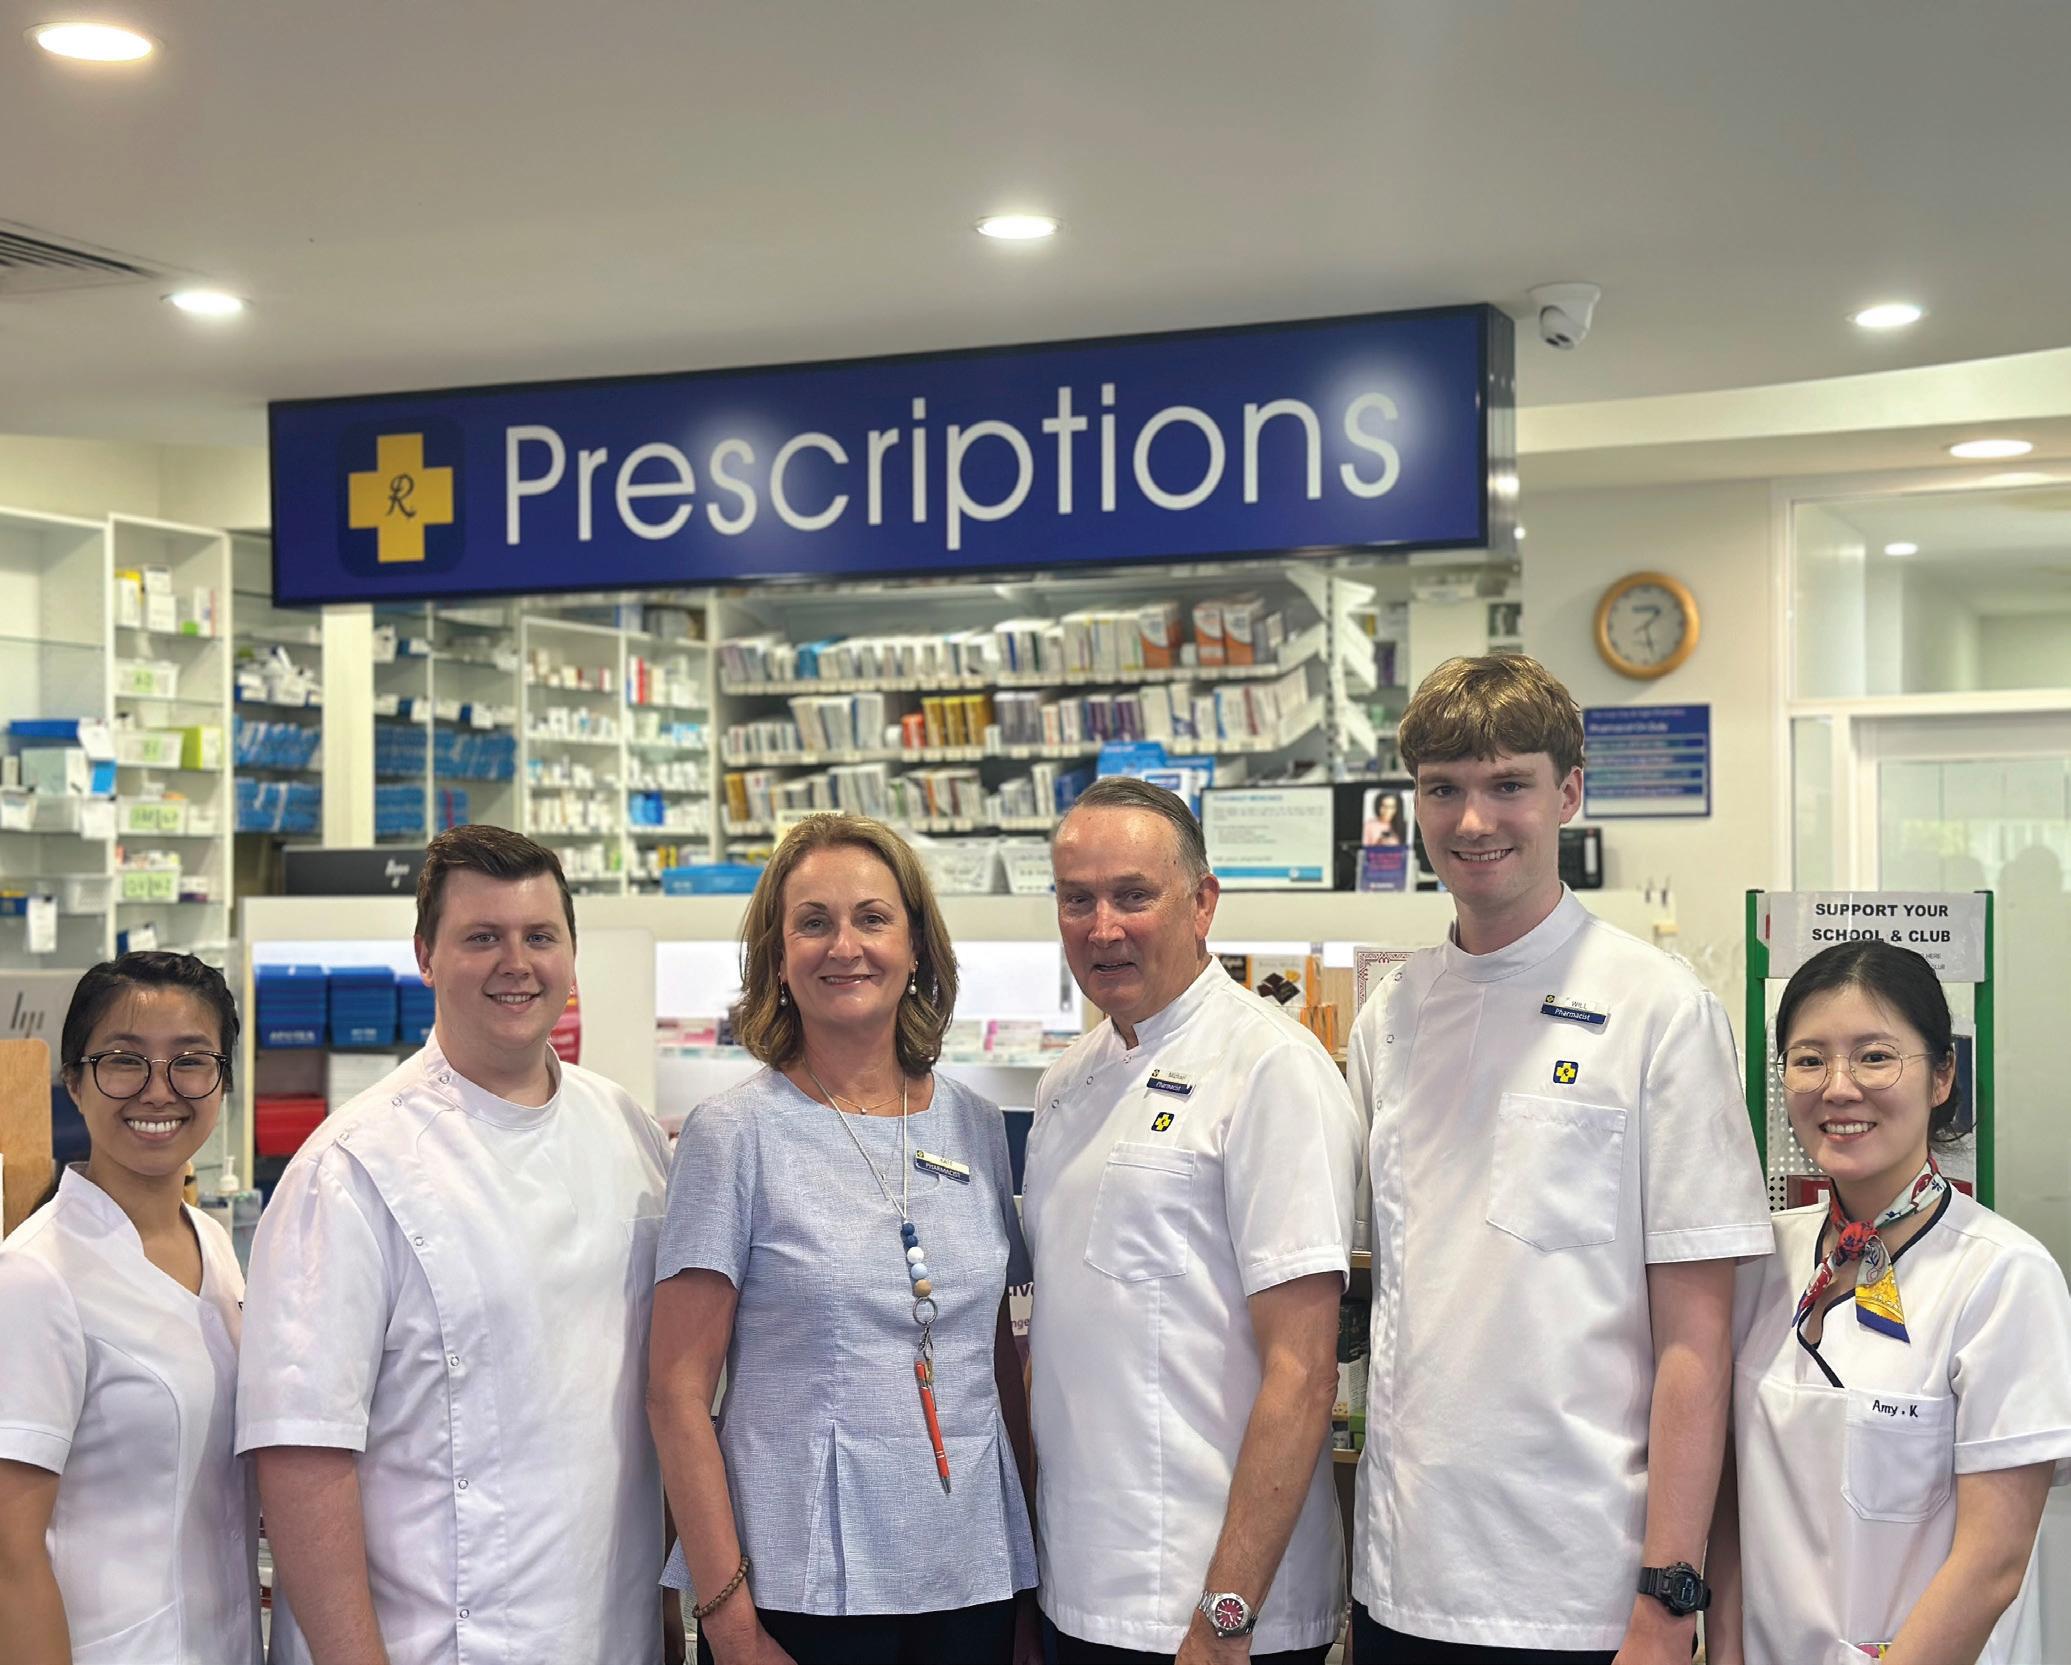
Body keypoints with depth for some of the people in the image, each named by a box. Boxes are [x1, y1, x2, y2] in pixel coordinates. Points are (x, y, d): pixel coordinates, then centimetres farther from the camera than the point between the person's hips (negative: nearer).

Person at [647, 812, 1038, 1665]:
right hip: (799, 1586, -4)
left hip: (974, 1577, 4)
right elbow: (678, 1389, -8)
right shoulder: (734, 1132, -6)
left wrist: (1037, 1563, 9)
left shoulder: (977, 1127, 6)